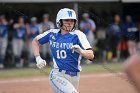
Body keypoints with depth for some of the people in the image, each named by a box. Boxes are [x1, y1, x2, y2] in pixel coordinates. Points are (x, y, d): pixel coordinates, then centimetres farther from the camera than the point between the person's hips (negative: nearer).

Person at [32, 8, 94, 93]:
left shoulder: (78, 35, -8)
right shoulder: (52, 34, 0)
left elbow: (91, 56, -18)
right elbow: (35, 41, 18)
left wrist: (81, 51, -39)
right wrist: (38, 58, 3)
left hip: (74, 77, 2)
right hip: (58, 76, -2)